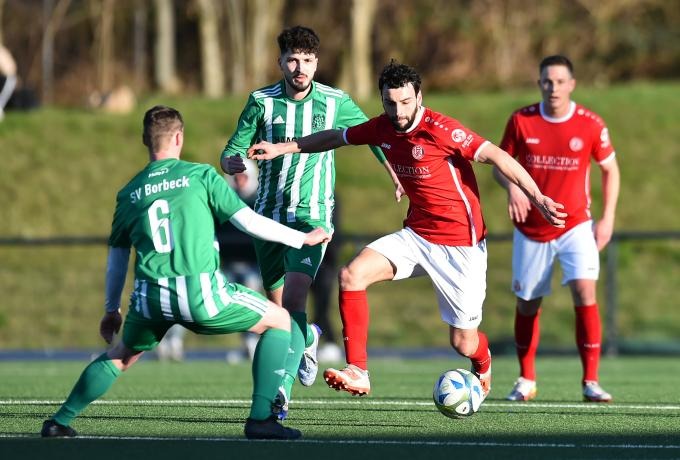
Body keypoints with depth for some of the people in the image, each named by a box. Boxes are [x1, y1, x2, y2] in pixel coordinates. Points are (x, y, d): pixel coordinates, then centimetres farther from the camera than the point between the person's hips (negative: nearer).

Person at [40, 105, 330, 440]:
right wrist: (303, 238, 15)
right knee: (280, 322, 15)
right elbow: (249, 221, 2)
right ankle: (261, 418, 2)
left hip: (151, 298, 4)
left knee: (121, 356, 32)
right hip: (202, 293, -4)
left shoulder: (129, 193, 16)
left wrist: (111, 309, 36)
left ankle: (60, 421, 29)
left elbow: (117, 258, 24)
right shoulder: (201, 175, 5)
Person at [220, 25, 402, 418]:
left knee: (294, 298, -20)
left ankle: (281, 393, -18)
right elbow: (235, 150, 0)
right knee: (278, 307, 8)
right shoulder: (262, 101, -2)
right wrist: (231, 162, -23)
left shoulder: (335, 103, -2)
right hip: (269, 213, 2)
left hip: (312, 213, -2)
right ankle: (308, 338, 39)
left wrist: (395, 173, 11)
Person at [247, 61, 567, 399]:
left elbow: (496, 156, -23)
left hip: (460, 243, -6)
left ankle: (483, 364, 41)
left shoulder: (440, 129, -20)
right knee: (352, 275, -17)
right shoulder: (382, 129, 1)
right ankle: (357, 373, -13)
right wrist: (282, 148, 18)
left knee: (463, 343, 1)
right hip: (415, 235, 6)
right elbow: (336, 137, 19)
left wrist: (536, 197, -31)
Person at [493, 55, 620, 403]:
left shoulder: (591, 125, -8)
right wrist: (511, 187, -18)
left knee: (585, 292, -19)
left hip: (575, 226, -1)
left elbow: (610, 169, 6)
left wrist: (608, 217, -2)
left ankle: (591, 381, -15)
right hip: (531, 229, 1)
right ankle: (526, 380, 25)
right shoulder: (521, 120, -6)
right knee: (527, 304, 7)